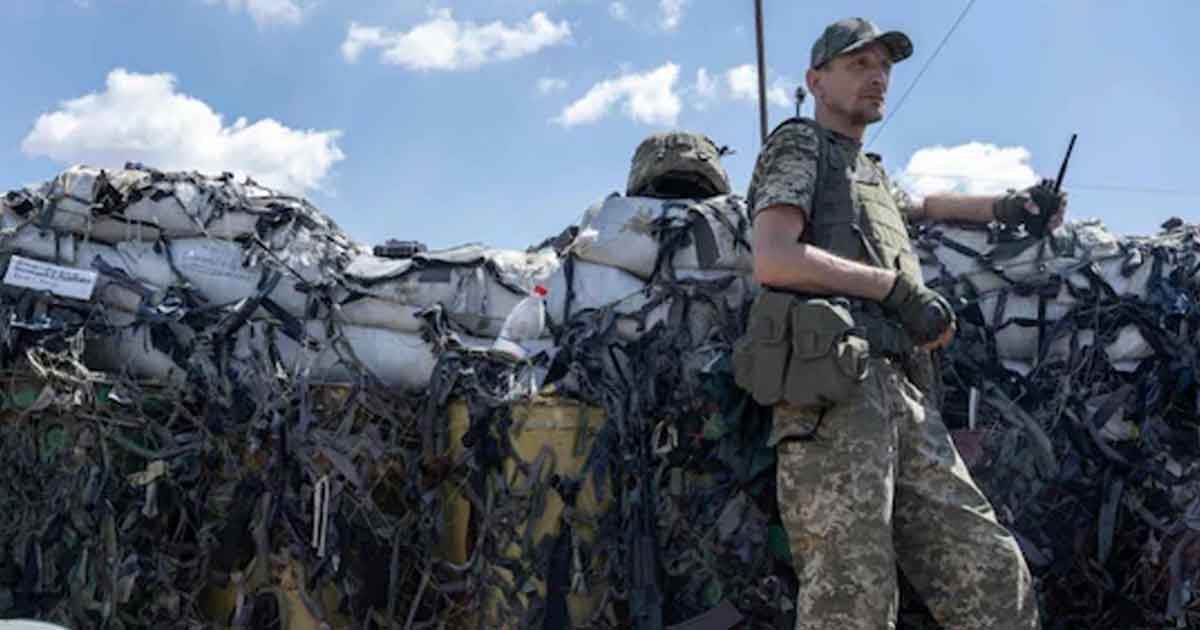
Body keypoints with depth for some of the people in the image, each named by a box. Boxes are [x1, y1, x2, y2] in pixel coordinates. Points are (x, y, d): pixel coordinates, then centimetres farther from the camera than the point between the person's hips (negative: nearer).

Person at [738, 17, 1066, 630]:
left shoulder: (870, 171, 34)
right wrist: (900, 287, -5)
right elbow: (773, 259, -7)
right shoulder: (799, 144, 10)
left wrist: (1005, 206, 39)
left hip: (900, 392, 8)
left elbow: (919, 207, 57)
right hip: (832, 387, -8)